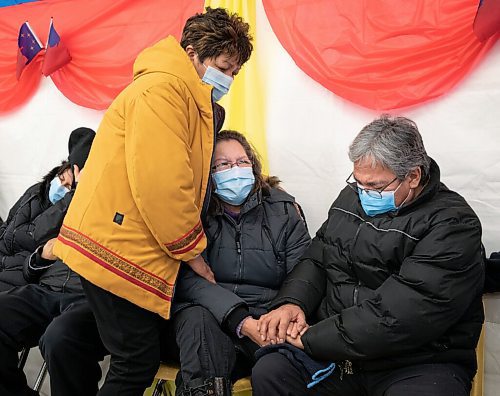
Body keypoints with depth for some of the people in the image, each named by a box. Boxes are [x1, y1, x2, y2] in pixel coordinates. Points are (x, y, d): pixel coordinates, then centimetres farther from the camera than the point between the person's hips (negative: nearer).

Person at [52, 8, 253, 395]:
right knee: (137, 364, 0)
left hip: (139, 254, 10)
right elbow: (159, 183, -22)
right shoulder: (163, 88, -14)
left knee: (139, 360, 16)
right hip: (118, 252, -10)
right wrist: (192, 251, -11)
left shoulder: (191, 101, 18)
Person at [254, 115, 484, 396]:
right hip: (333, 346, 5)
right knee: (268, 372, -19)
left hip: (419, 364, -4)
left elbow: (402, 314, -22)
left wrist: (313, 338, -20)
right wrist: (292, 302, -8)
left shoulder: (452, 224, -13)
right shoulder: (352, 197, 11)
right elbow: (317, 260, 14)